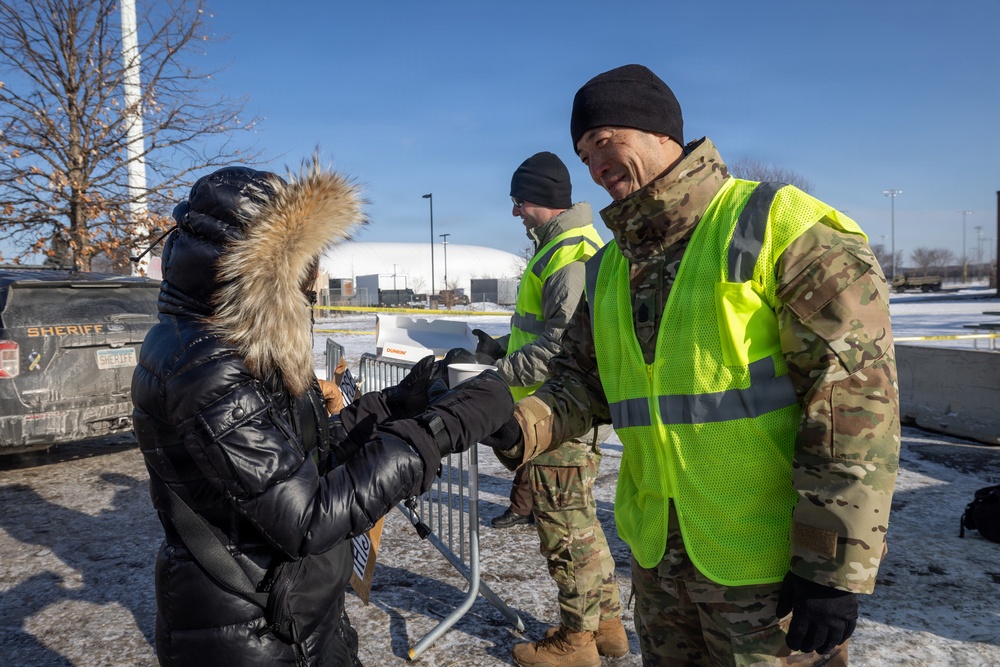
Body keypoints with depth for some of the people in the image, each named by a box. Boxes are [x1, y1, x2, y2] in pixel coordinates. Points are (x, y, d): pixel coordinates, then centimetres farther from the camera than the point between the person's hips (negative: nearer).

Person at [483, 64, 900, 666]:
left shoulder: (779, 224, -14)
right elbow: (582, 379, 11)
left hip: (769, 564, -6)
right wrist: (526, 424, -11)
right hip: (659, 553, 7)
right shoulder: (608, 268, 8)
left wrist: (837, 566, -18)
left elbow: (855, 393, -18)